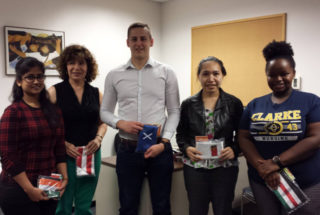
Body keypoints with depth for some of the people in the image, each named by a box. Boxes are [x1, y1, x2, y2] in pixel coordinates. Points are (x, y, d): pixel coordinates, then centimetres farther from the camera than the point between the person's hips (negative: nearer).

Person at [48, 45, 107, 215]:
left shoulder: (96, 93, 7)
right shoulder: (55, 92, -3)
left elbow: (102, 123, 13)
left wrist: (98, 138, -5)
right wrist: (64, 145, -18)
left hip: (91, 155, 3)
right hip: (64, 156, -3)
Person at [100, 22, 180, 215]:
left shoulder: (166, 72, 2)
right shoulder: (114, 75, 5)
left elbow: (174, 111, 2)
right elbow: (105, 111, 10)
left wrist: (163, 143, -10)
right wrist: (120, 123, -11)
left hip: (160, 149, 0)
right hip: (128, 149, 1)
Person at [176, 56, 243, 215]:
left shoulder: (234, 103, 0)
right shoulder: (188, 104, 4)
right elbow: (181, 134, 8)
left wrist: (234, 150, -15)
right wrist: (186, 148, -11)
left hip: (225, 167, -1)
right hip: (194, 167, 1)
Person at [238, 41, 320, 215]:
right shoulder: (254, 105, 6)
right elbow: (243, 138, 1)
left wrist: (277, 162, -20)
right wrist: (261, 166, -15)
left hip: (305, 185, -3)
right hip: (261, 182, 3)